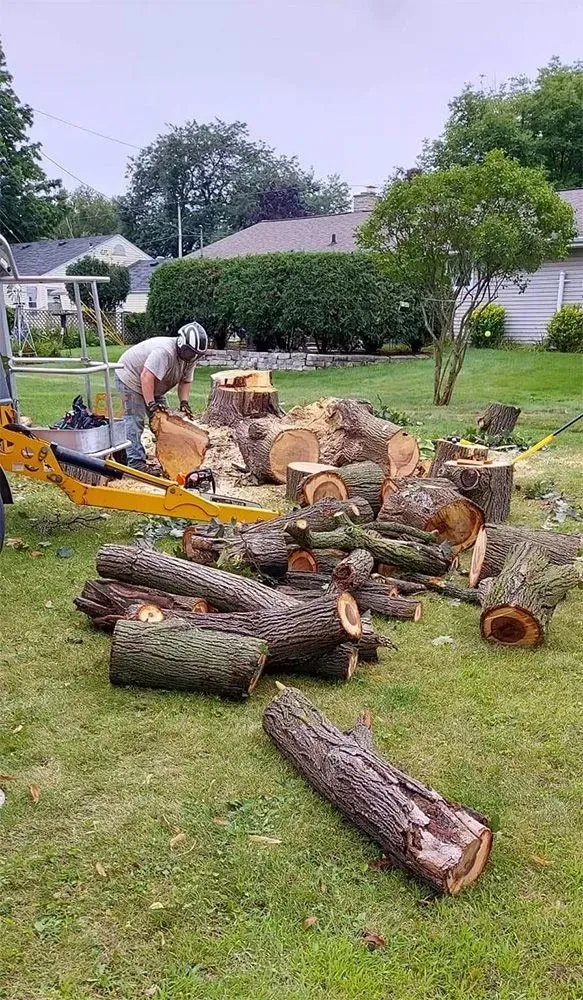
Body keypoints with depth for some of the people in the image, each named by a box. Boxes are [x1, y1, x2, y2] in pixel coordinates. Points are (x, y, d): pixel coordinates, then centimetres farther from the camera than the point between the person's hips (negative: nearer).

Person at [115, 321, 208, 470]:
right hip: (131, 378, -9)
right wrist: (151, 404, -41)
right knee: (135, 420, -15)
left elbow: (185, 381, -4)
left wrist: (184, 402, -19)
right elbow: (147, 377, -42)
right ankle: (136, 464, -17)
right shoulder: (165, 352, -37)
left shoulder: (190, 357, -9)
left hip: (152, 387, 9)